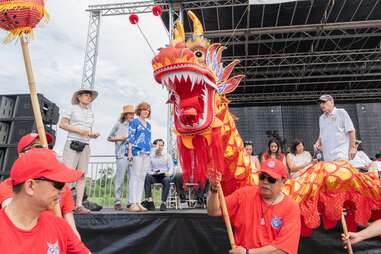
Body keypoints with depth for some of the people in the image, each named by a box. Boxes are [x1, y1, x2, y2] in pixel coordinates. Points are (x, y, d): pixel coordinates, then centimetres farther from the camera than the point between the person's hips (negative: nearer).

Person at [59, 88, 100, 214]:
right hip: (72, 143, -5)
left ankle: (79, 205, 3)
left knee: (82, 176, 1)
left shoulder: (91, 113, 19)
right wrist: (79, 130, -11)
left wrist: (94, 134, 1)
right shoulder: (73, 109, 6)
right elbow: (62, 124, -1)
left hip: (85, 146, 5)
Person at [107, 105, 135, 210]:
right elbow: (109, 138, 12)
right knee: (120, 178, -2)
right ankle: (117, 202, 7)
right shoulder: (118, 124, 8)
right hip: (122, 155, -3)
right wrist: (119, 138, -2)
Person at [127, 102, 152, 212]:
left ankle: (138, 202, 9)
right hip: (137, 152, -6)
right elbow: (130, 137, -4)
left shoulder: (148, 124, 21)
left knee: (142, 178, 5)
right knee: (135, 176, -8)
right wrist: (129, 151, -12)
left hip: (146, 153, 7)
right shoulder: (134, 122, 3)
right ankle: (132, 203, -6)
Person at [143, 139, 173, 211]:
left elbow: (171, 168, 5)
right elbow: (149, 170, 9)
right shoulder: (151, 157, 11)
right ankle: (150, 201, -34)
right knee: (147, 177, -32)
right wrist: (153, 173, -14)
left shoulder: (167, 156, 11)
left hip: (164, 176, -1)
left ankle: (163, 202, -32)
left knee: (167, 180, -36)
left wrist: (169, 173, -18)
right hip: (154, 176, 1)